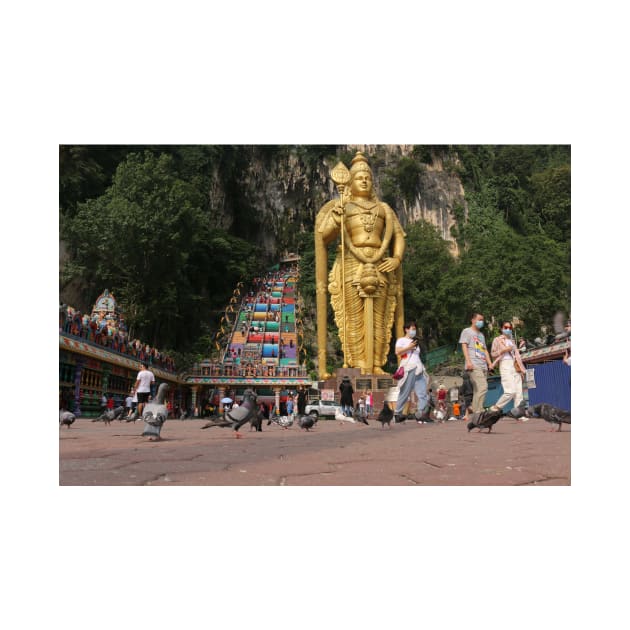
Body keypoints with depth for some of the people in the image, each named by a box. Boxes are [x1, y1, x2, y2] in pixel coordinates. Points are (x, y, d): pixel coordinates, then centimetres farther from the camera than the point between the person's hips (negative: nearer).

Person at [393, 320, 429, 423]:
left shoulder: (415, 342, 27)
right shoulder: (401, 340, 8)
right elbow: (397, 352, -9)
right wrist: (409, 347, -11)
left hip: (418, 370, 6)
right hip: (408, 369, -6)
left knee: (423, 394, -6)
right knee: (404, 393, -4)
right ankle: (397, 413, 9)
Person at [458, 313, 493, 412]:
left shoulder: (481, 334, 30)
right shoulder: (467, 331, 7)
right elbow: (464, 346, -3)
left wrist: (489, 363, 14)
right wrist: (468, 361, -15)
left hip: (483, 366, 8)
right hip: (474, 366, -8)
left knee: (477, 390, 3)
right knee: (482, 387, -21)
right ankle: (478, 412, -21)